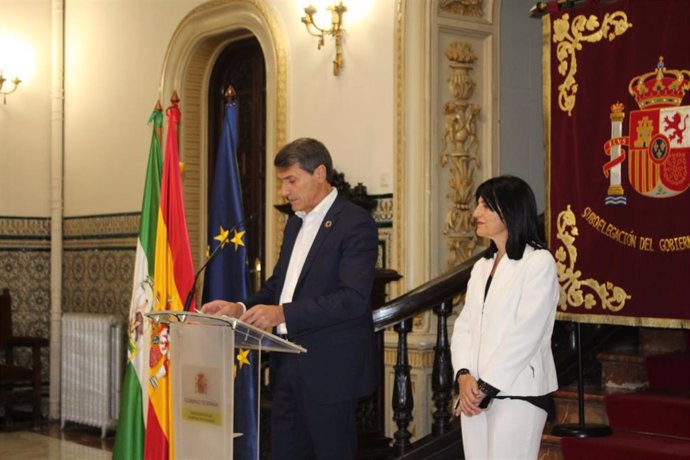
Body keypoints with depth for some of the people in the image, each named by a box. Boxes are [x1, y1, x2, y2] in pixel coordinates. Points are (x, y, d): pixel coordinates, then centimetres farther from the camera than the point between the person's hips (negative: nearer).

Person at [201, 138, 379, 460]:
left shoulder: (355, 223, -12)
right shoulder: (296, 223, 16)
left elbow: (355, 298, -21)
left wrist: (283, 313, -25)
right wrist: (242, 308, 3)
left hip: (329, 369, -8)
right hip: (288, 363, 8)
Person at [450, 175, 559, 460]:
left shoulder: (539, 262, -7)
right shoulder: (481, 267, 15)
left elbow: (526, 333, -14)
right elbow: (464, 326, 9)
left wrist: (485, 386, -14)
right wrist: (464, 375, -8)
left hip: (519, 392, -6)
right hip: (476, 393, 6)